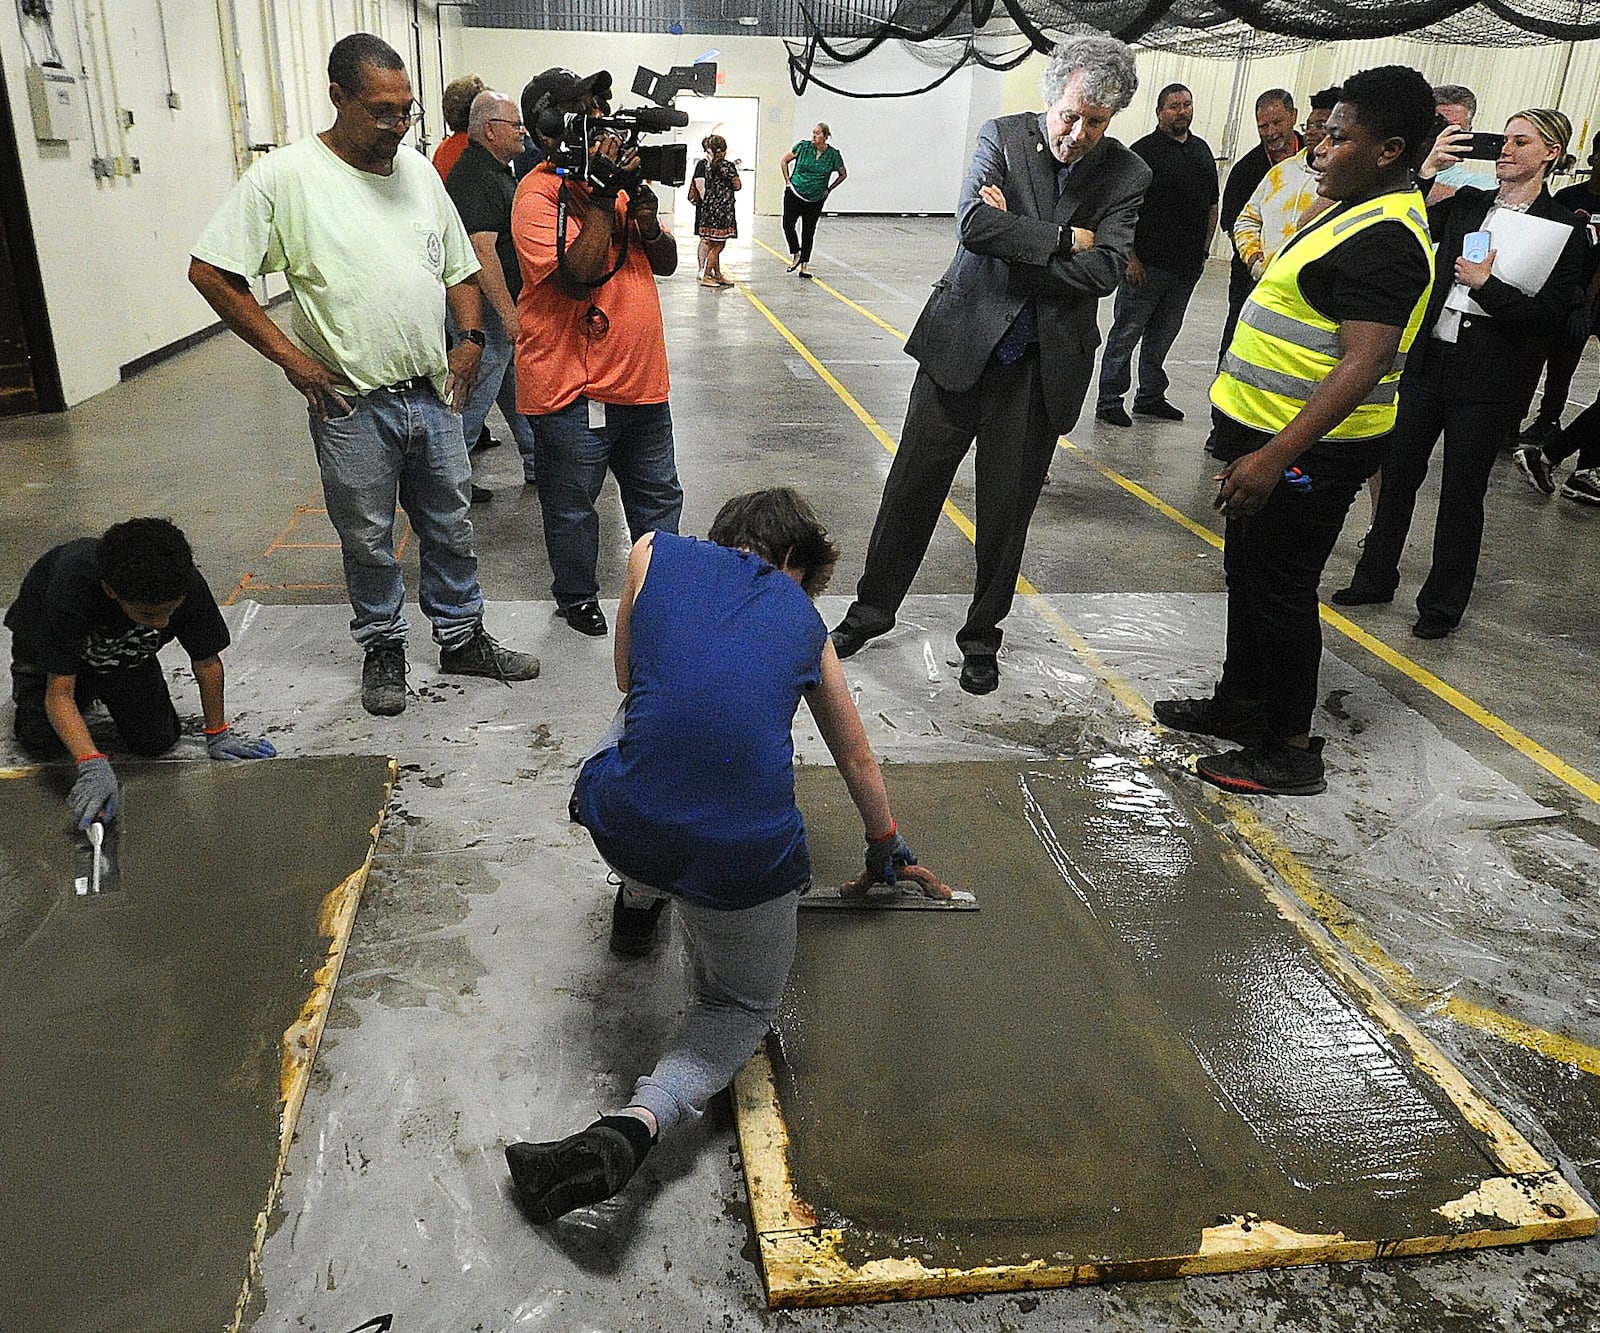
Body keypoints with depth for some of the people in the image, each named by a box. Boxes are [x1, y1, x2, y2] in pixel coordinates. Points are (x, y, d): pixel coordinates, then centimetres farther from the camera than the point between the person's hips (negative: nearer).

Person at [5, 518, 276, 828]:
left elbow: (207, 661, -18)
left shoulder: (186, 586, -36)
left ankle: (106, 691, 22)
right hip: (48, 649, -2)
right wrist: (93, 766, -52)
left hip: (127, 655, 2)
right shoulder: (71, 588, -44)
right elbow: (59, 693, -40)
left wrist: (217, 734, -12)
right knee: (45, 743, -15)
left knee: (157, 742, -8)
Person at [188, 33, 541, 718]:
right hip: (353, 405, -4)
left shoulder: (420, 171, 7)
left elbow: (460, 268, 17)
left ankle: (462, 637, 30)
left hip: (433, 395, 4)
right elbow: (209, 271, -8)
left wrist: (470, 339, 2)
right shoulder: (285, 176, -9)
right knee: (368, 541, 9)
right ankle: (382, 648, 28)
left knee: (451, 527, 14)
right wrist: (292, 357, -11)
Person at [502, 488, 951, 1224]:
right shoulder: (803, 620, 18)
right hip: (743, 859, -1)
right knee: (741, 1005, 26)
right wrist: (888, 851, 47)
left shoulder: (655, 553, 15)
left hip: (620, 825, 1)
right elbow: (857, 758, 31)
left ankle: (638, 902, 44)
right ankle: (637, 1125, -2)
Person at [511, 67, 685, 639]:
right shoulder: (539, 195, -14)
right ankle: (576, 596, 31)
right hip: (574, 390, -7)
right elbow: (578, 277, -26)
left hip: (642, 379, 7)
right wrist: (600, 195, -22)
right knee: (572, 506, 10)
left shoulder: (615, 179, 10)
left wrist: (644, 213, -9)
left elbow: (665, 263, 10)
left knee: (659, 496, 19)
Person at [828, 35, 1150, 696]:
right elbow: (974, 222, -17)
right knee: (913, 485, 7)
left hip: (1042, 367, 0)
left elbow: (1104, 272, -13)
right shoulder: (1003, 136, -2)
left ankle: (982, 635, 26)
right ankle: (873, 609, 25)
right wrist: (1061, 238, -16)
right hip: (962, 343, 0)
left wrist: (1013, 238, -15)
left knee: (1007, 508, 8)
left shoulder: (1127, 175, -1)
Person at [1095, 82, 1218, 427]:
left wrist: (1204, 250, 14)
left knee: (1162, 335, 14)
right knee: (1126, 333, -1)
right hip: (1147, 265, -6)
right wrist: (1131, 257, -16)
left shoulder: (1202, 150, 14)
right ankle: (1109, 402, 5)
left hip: (1187, 267, 6)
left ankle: (1150, 397, 23)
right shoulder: (1144, 150, -6)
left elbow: (1212, 205, 21)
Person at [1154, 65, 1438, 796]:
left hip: (1307, 449, -10)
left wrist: (1276, 454, -35)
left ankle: (1290, 752, 11)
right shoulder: (1355, 213, 12)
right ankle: (1239, 702, 35)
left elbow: (1363, 363, -29)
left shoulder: (1384, 241, -21)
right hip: (1271, 438, 10)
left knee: (1280, 593, -2)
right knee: (1247, 575, 19)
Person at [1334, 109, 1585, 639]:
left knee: (1462, 493, 5)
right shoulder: (1467, 203, 7)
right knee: (1398, 471, 11)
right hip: (1428, 359, 4)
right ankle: (1376, 577, 27)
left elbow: (1547, 315, -9)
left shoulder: (1565, 230, -4)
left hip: (1488, 380, -4)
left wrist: (1486, 283, -17)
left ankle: (1443, 603, 19)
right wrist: (1427, 171, -10)